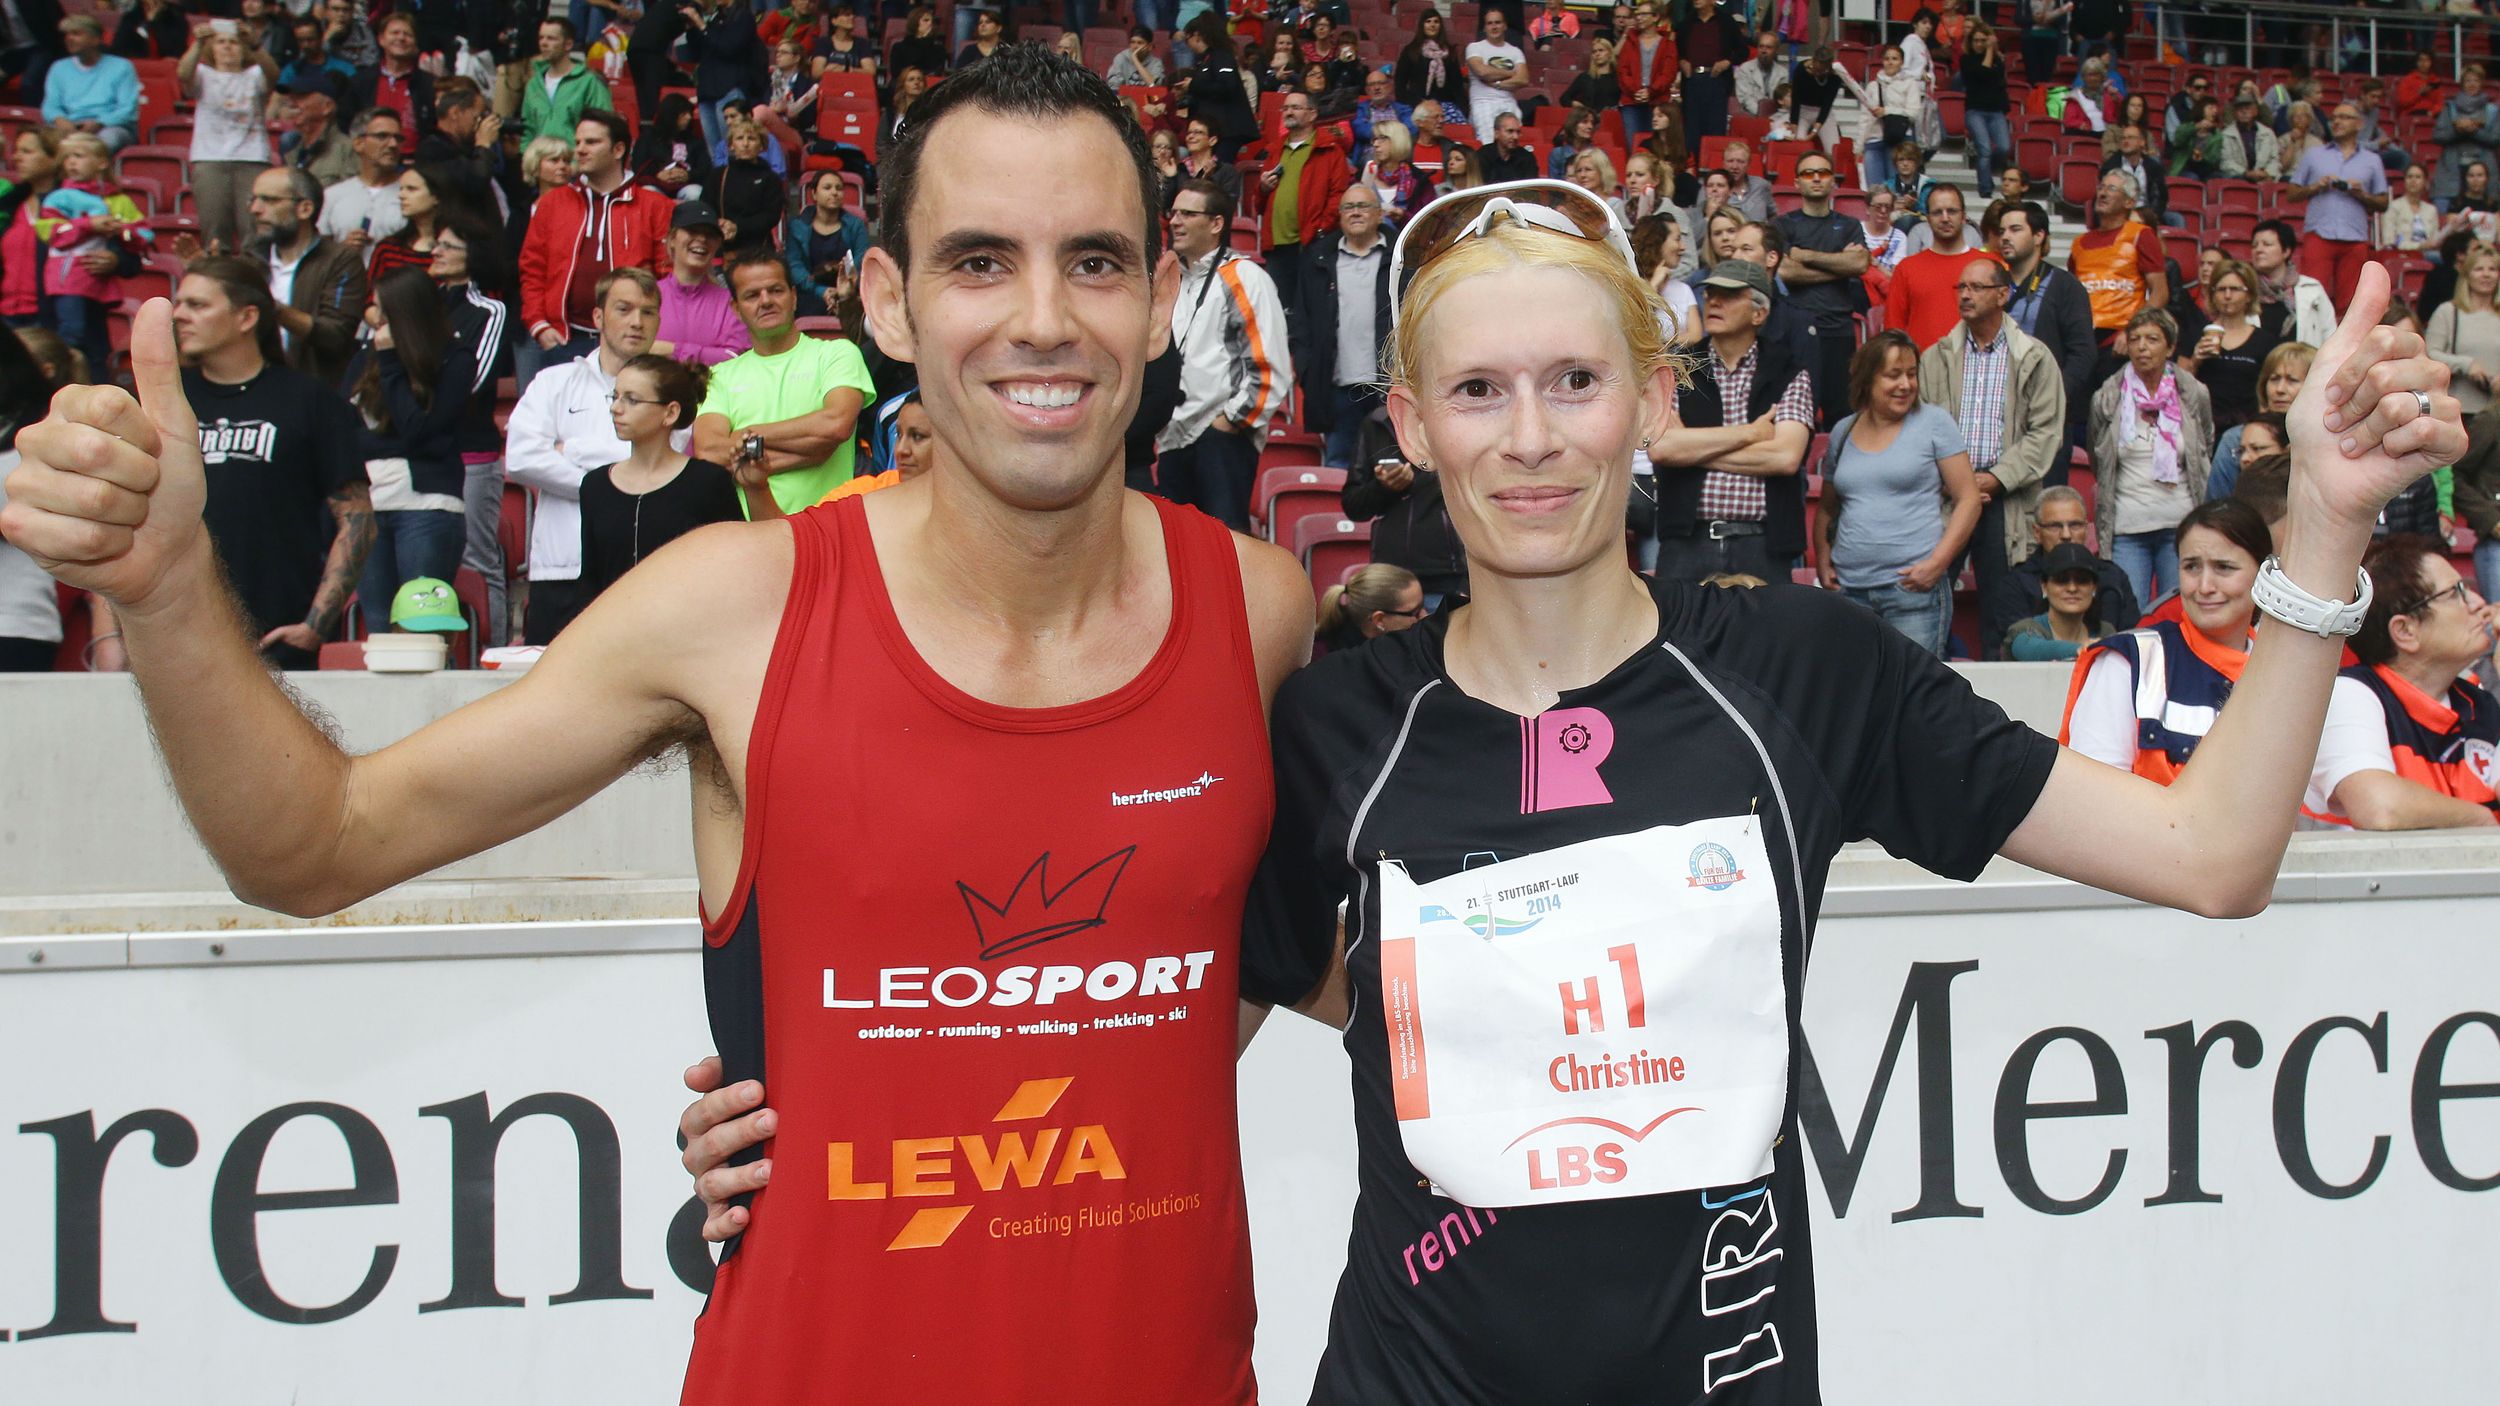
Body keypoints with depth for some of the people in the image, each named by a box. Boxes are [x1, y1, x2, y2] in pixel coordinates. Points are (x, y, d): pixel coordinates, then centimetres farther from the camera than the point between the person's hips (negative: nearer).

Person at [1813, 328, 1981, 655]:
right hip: (1850, 589, 4)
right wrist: (1822, 561, 8)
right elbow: (1826, 508, 24)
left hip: (1914, 587, -4)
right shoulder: (1843, 431, 14)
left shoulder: (1934, 422, 2)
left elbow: (1968, 499, -1)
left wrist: (1937, 563, -11)